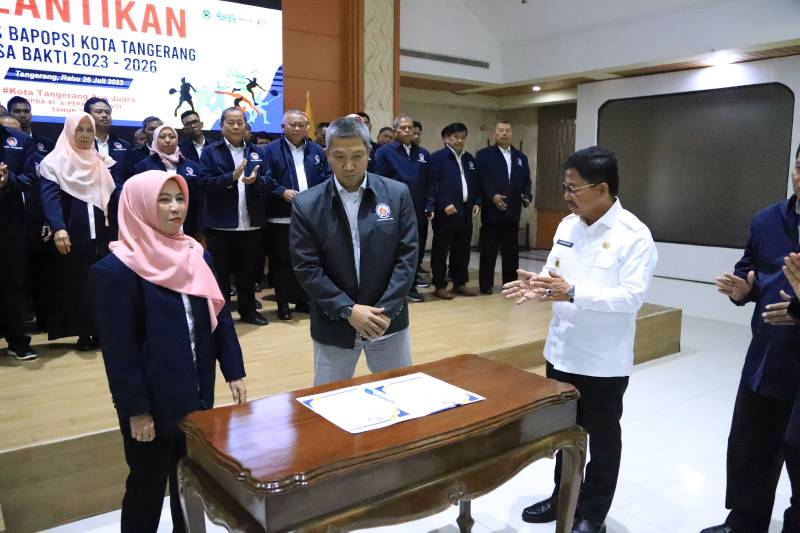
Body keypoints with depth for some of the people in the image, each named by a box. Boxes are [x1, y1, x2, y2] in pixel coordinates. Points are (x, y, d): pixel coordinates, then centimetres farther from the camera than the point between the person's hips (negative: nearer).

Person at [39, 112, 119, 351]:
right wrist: (57, 228, -26)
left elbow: (114, 196, 14)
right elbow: (50, 196, -13)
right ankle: (84, 334, 11)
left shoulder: (102, 162, 15)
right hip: (73, 237, -4)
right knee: (78, 286, 2)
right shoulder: (55, 161, -1)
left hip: (101, 235, 4)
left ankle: (101, 332, 14)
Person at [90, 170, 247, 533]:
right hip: (152, 402, -5)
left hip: (197, 394, 6)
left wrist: (234, 372, 3)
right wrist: (135, 409, -15)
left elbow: (220, 316, 6)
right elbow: (118, 348, -15)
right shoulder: (115, 270, -15)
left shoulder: (197, 255, 3)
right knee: (147, 485, 13)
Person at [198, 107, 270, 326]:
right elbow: (204, 184, -10)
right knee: (221, 272, 6)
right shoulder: (210, 151, 1)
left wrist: (255, 180, -20)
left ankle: (248, 310, 26)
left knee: (248, 271, 13)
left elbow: (268, 183, 2)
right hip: (220, 225, -3)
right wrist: (232, 177, -23)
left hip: (251, 224, 3)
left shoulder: (258, 152, 10)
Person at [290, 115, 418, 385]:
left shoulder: (397, 194, -3)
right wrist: (348, 310, -15)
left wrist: (386, 310, -12)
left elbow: (407, 255, -4)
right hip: (334, 325, 0)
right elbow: (306, 268, -8)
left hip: (389, 321, 1)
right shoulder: (307, 204, -6)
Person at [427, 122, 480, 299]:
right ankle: (440, 286, 10)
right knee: (441, 250, 2)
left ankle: (460, 283, 23)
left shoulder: (469, 158, 16)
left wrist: (477, 202, 6)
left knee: (462, 250, 12)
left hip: (465, 212, 7)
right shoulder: (437, 157, -5)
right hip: (445, 212, -6)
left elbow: (476, 184, 19)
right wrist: (444, 205, -19)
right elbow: (432, 185, -11)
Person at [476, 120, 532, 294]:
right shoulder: (483, 155, 1)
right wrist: (491, 196, -18)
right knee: (489, 250, 2)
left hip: (512, 212, 4)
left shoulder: (521, 157, 16)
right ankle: (486, 284, 10)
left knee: (511, 251, 9)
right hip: (492, 211, -4)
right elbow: (479, 180, -8)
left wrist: (527, 196, -3)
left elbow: (526, 182, 15)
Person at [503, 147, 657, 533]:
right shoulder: (567, 225, 3)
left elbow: (633, 296, -23)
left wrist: (573, 294, -30)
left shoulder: (634, 235, -17)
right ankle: (564, 496, 41)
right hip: (561, 350, 6)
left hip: (604, 360, -6)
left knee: (601, 437, 14)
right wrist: (537, 285, -12)